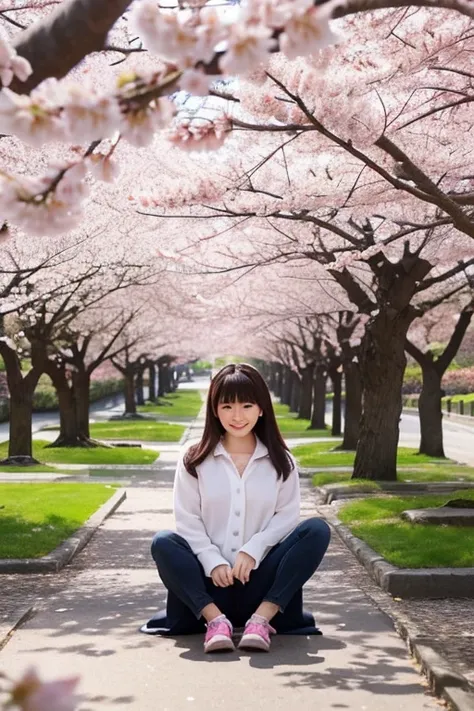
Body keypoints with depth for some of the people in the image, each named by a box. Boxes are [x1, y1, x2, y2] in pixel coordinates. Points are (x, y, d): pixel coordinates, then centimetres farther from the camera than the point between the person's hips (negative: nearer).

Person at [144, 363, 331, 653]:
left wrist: (253, 550, -16)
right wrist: (213, 562, -16)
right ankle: (215, 619, -30)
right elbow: (187, 520, -1)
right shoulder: (195, 461, 4)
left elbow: (287, 515, -1)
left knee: (317, 531, -21)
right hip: (210, 582, -1)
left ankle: (262, 618, -27)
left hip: (259, 578, 1)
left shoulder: (281, 461, 6)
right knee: (163, 543, -26)